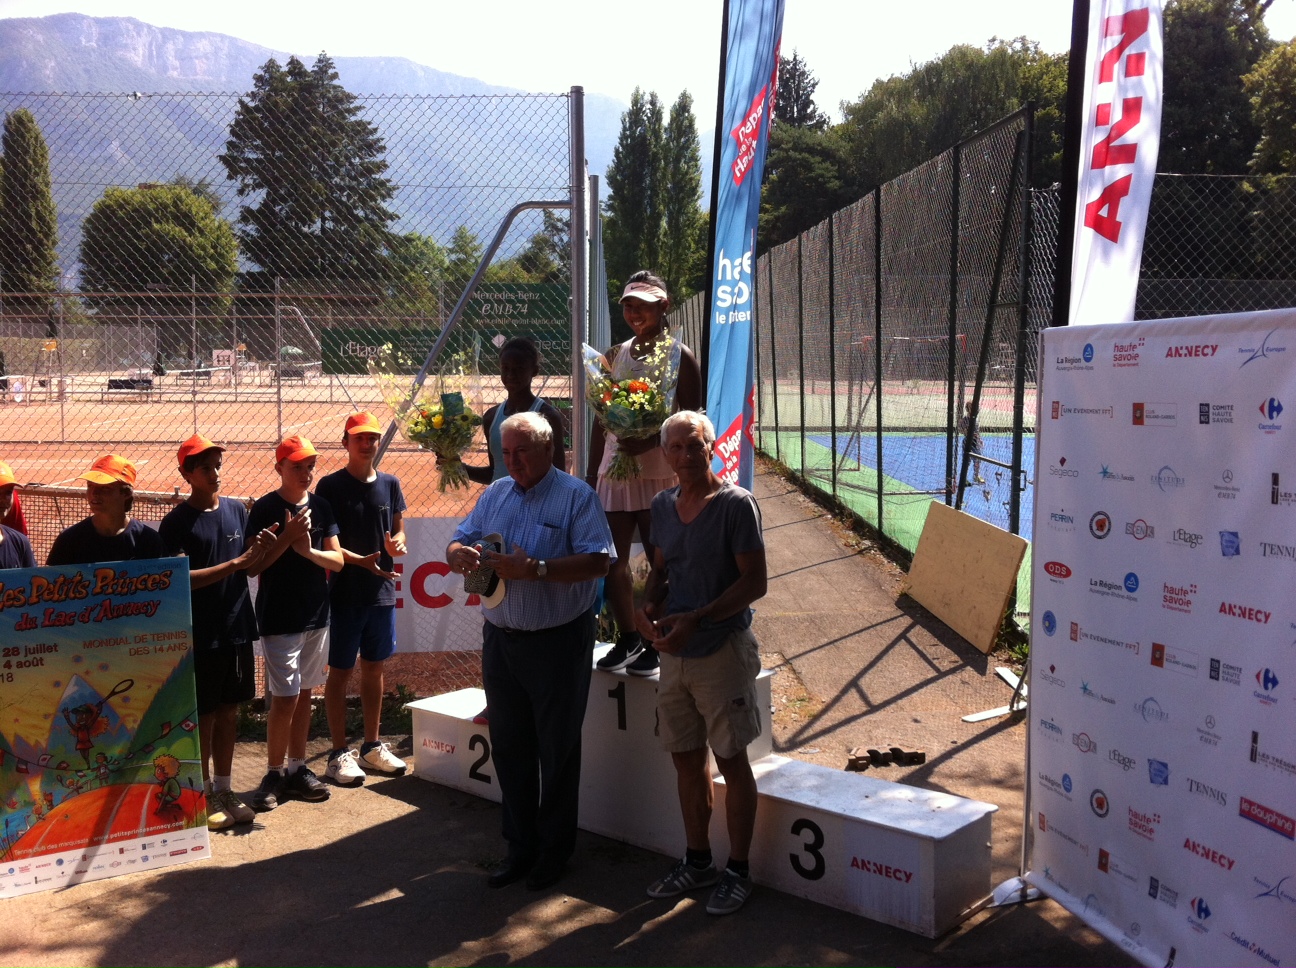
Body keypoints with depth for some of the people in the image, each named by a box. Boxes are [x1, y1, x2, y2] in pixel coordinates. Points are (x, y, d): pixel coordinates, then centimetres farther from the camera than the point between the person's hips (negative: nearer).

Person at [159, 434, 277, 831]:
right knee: (203, 716, 4)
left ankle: (224, 790, 24)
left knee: (229, 712, 13)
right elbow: (180, 578, -18)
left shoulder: (238, 511, 6)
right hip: (200, 635, -5)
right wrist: (236, 563, -22)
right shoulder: (177, 522, -9)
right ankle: (204, 795, 16)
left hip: (238, 629, 5)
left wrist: (261, 550, -10)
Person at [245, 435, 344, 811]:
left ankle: (297, 769, 21)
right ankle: (273, 775, 8)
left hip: (317, 616, 5)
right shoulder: (264, 509, -8)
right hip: (279, 620, -5)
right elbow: (253, 567, -10)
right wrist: (287, 538, -20)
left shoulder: (321, 507, 6)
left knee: (304, 695, 11)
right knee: (285, 698, -6)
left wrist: (308, 550, -16)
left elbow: (337, 561, 2)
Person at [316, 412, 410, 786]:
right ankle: (339, 752, 11)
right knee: (340, 671, 3)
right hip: (345, 592, -5)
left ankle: (372, 746, 25)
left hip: (382, 590, 5)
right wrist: (362, 561, -23)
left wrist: (396, 543, -9)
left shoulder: (389, 484, 7)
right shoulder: (331, 486, -6)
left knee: (374, 668, 13)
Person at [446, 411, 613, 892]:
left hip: (558, 642, -5)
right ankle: (521, 845, 27)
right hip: (500, 640, 6)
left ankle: (554, 849, 22)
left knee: (557, 749, 7)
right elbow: (458, 543, 10)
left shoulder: (576, 496, -7)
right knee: (508, 747, 13)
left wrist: (536, 569, -27)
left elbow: (597, 561, -18)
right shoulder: (494, 495, 11)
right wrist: (459, 555, -14)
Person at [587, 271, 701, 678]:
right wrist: (592, 472, 11)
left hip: (658, 472, -5)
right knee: (614, 559, 8)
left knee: (660, 560, 2)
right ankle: (627, 638, 24)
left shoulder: (679, 355, -3)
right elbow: (601, 419, 14)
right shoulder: (615, 355, 11)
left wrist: (650, 440, -21)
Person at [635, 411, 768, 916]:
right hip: (675, 652, 6)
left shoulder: (736, 504, -13)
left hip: (723, 648, -6)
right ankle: (697, 862, 30)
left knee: (731, 762, 5)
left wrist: (695, 619, -23)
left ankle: (738, 871, 19)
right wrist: (648, 606, -4)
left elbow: (755, 582, -15)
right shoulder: (663, 505, 7)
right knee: (686, 760, 15)